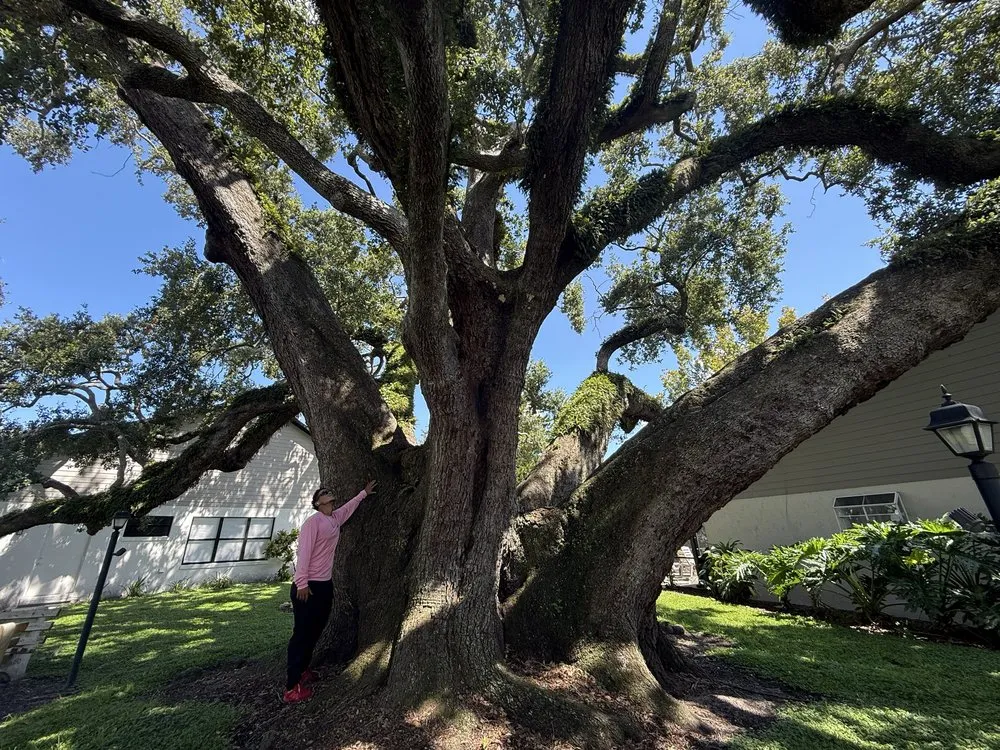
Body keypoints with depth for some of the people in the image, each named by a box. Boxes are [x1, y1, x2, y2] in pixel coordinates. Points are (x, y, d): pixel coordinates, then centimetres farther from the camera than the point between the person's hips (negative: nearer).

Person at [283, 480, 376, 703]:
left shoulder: (336, 518, 7)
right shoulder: (313, 521, -16)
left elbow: (349, 506, 27)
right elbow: (304, 552, -20)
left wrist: (364, 493, 32)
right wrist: (301, 583, -23)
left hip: (325, 584, 8)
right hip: (308, 586, -8)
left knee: (315, 631, 18)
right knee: (302, 634, -1)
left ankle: (303, 671, 32)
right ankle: (292, 687, 8)